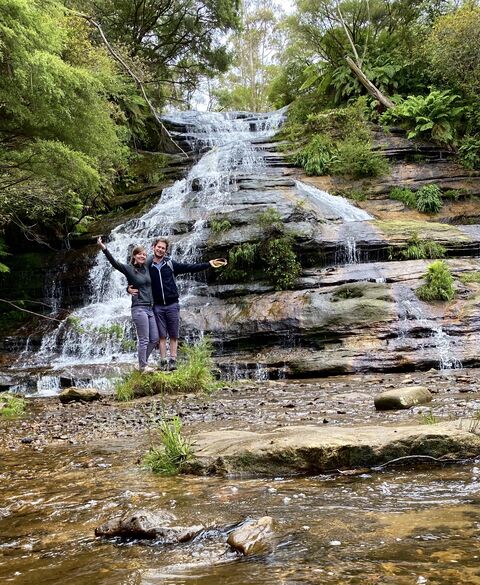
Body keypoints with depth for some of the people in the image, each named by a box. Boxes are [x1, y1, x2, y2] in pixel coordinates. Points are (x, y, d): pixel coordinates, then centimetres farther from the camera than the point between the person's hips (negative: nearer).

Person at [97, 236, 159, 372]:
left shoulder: (146, 268, 12)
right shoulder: (128, 269, -5)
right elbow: (114, 263, -22)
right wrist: (104, 249, -34)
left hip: (150, 308, 7)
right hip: (139, 308, -7)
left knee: (154, 339, 9)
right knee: (144, 340, -4)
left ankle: (142, 362, 24)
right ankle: (142, 366, 8)